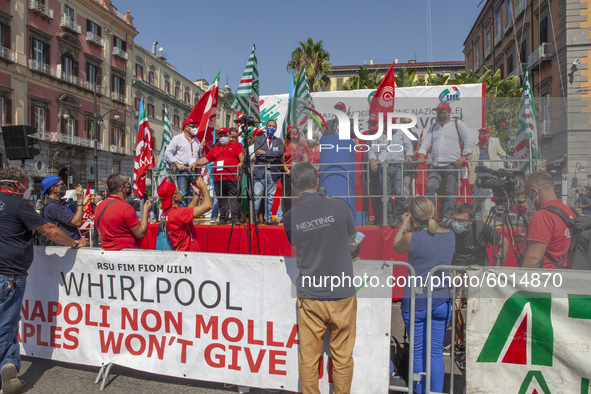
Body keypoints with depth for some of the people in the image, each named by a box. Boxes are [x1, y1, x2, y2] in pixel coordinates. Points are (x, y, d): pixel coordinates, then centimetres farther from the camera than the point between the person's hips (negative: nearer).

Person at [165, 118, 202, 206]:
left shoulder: (196, 140, 22)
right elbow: (168, 154, 2)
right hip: (182, 169, -4)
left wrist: (202, 148, 4)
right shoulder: (177, 138, 7)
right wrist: (177, 164, -8)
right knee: (183, 193, -12)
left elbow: (200, 155, 24)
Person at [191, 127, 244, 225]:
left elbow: (242, 156, -2)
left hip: (232, 178, -5)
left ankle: (236, 217, -6)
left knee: (234, 198, -9)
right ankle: (223, 217, 16)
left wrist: (241, 163, -22)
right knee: (221, 199, 8)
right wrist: (195, 163, 11)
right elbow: (205, 159, 23)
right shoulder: (215, 149, 25)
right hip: (218, 179, 5)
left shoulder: (236, 145, 12)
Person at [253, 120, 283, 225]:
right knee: (257, 196, -7)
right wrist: (272, 157, -8)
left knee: (270, 197, 7)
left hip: (273, 172, 2)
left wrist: (265, 152, -12)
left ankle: (268, 219, 14)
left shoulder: (279, 141, 15)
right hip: (260, 171, -2)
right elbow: (257, 154, -5)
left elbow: (280, 153, -5)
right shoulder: (259, 139, 9)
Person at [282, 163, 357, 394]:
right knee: (342, 356, 14)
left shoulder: (289, 217, -6)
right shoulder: (339, 206, -8)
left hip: (309, 297, 1)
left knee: (308, 357, 13)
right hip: (342, 295, 0)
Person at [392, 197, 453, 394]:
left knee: (418, 352, 11)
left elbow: (396, 247, 3)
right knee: (436, 352, 14)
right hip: (441, 300, 4)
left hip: (415, 302, -4)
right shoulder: (450, 235, -4)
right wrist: (429, 224, 18)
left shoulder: (412, 238, -18)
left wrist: (404, 225, 10)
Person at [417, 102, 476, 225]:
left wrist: (463, 157, -8)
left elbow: (470, 140, 3)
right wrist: (421, 156, -3)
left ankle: (447, 217, -3)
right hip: (435, 165, 3)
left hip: (452, 164, -3)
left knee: (450, 191, -7)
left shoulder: (457, 124, 10)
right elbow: (426, 141, 16)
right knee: (430, 186, -14)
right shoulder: (433, 127, 24)